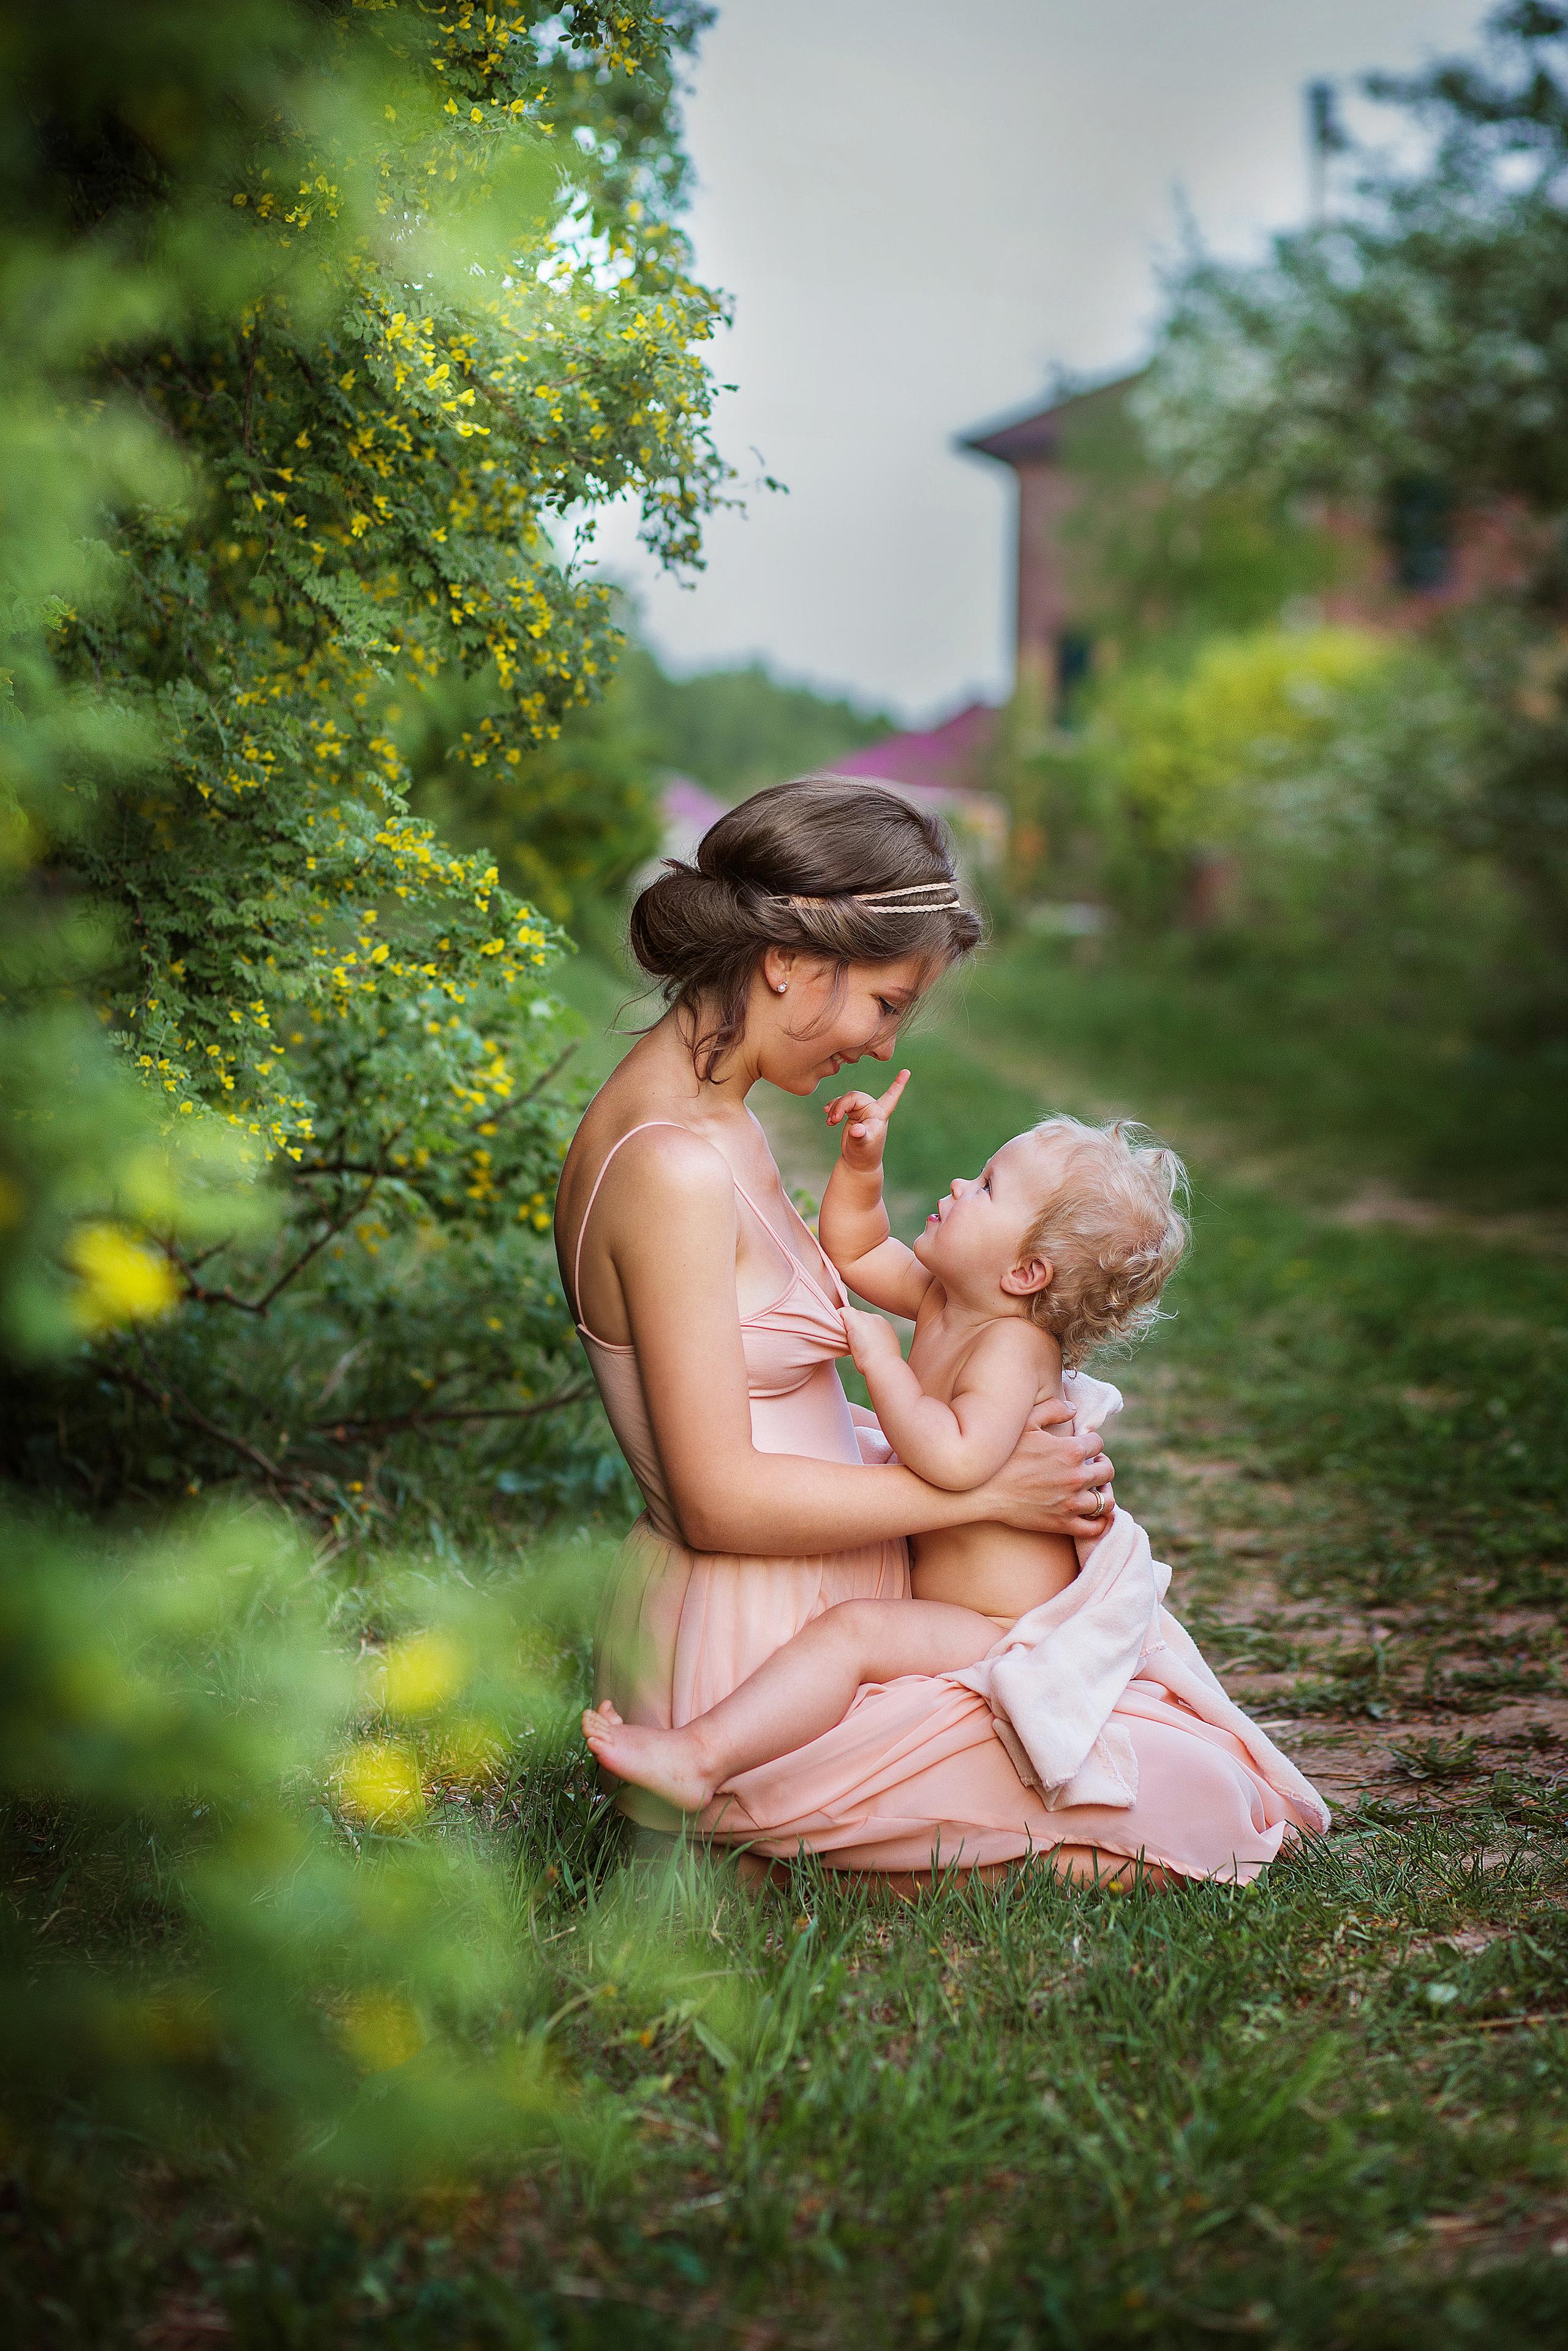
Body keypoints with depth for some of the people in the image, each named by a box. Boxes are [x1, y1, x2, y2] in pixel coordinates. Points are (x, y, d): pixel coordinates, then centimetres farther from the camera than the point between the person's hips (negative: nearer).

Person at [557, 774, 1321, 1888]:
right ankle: (765, 1870, -2)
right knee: (1195, 1800, -6)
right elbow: (721, 1498, -24)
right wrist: (983, 1487, -15)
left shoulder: (713, 1120, 8)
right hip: (753, 1672, -10)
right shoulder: (674, 1168, -23)